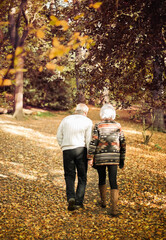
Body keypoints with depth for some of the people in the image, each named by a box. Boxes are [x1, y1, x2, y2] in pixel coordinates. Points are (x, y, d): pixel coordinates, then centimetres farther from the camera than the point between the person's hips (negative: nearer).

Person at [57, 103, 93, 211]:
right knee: (82, 177, 11)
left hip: (67, 150, 2)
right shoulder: (88, 122, 0)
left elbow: (59, 136, 9)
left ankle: (71, 197, -6)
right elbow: (89, 140, -5)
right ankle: (78, 202, 11)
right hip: (81, 150, -2)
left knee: (69, 176, 14)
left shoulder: (66, 119, 9)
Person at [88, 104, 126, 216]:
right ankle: (114, 208, -9)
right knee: (113, 182, 0)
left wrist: (90, 158, -7)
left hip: (100, 157, -1)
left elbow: (93, 142, -11)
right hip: (114, 157, 1)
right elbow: (123, 143, 5)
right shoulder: (118, 126, 3)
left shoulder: (98, 126, -4)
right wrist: (122, 159, 14)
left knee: (102, 178, 20)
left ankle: (103, 201, 36)